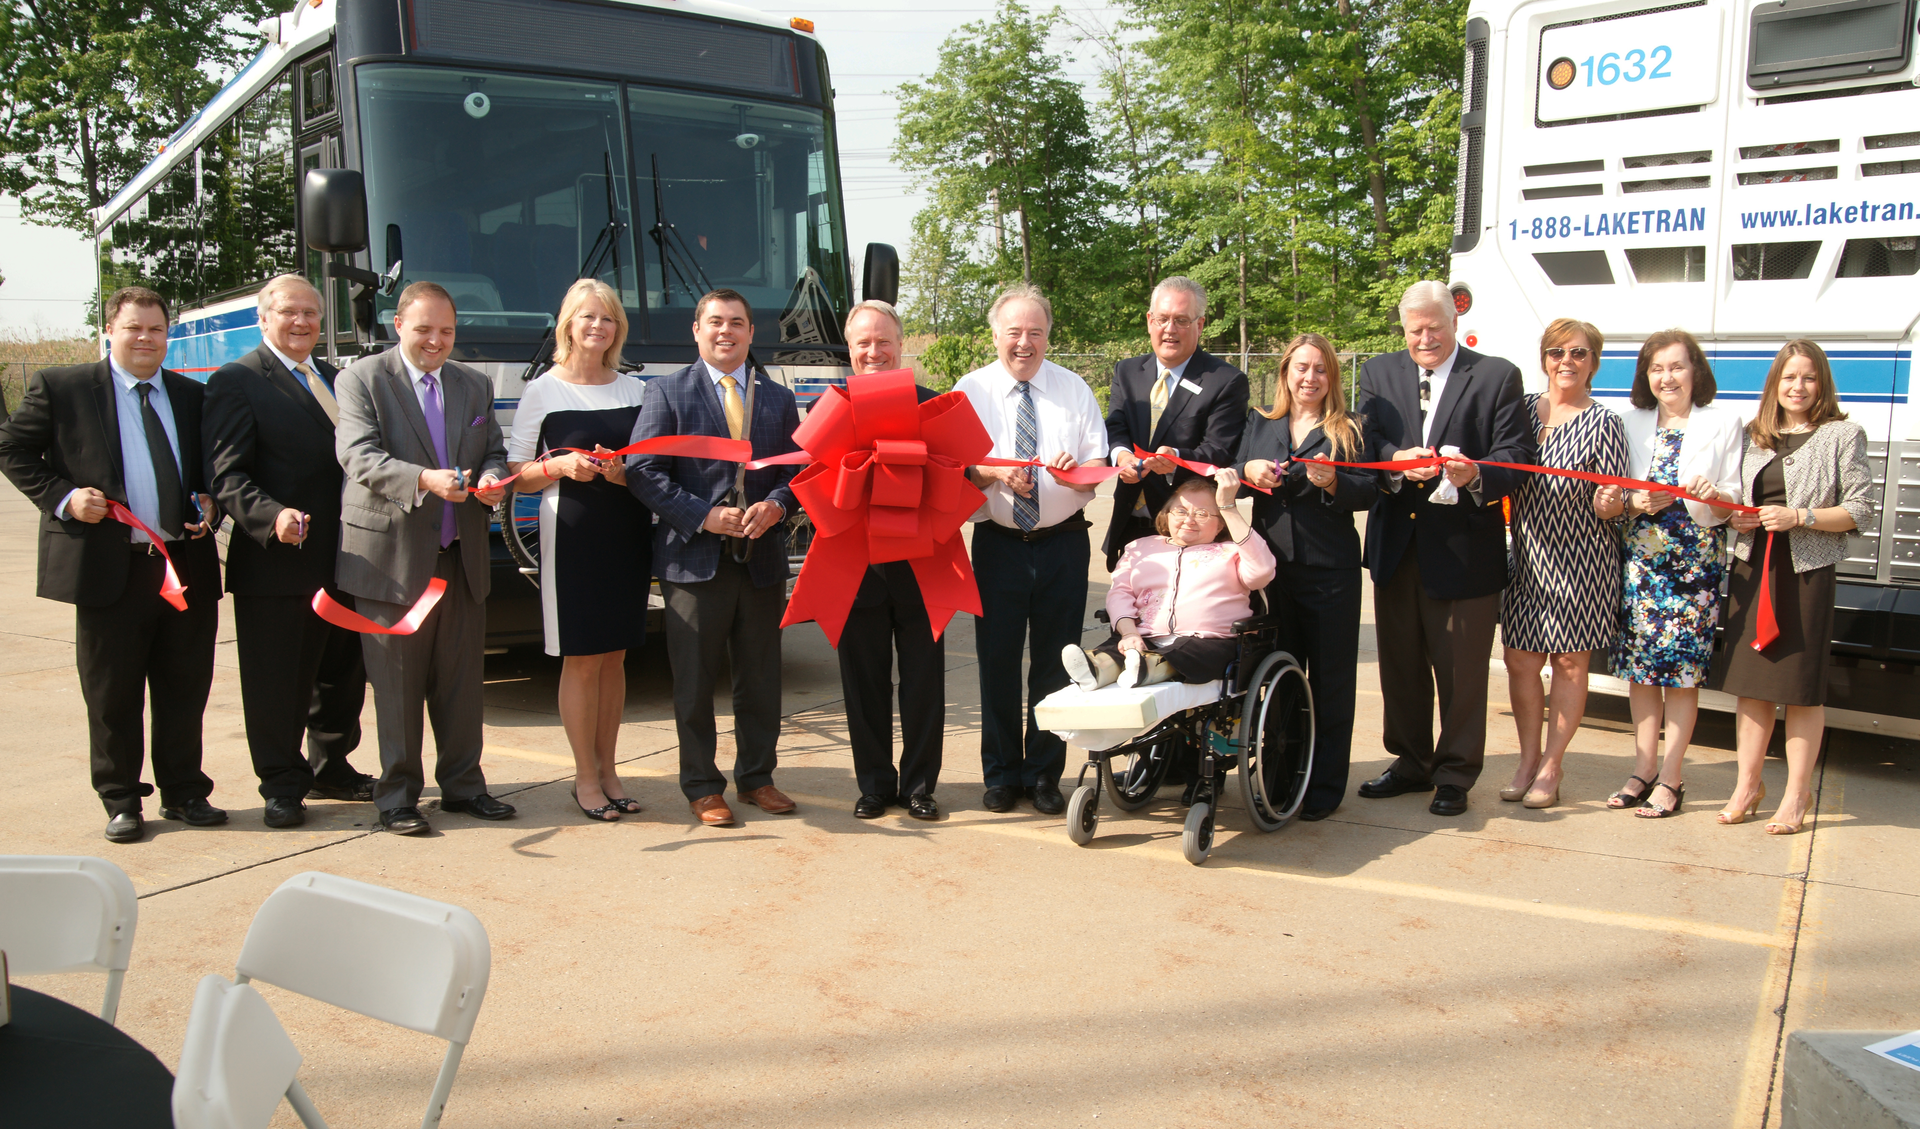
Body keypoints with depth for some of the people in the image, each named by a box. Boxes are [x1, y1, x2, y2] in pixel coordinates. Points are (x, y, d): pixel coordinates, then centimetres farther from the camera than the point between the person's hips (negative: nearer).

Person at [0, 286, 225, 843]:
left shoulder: (193, 397, 12)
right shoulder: (61, 387, 1)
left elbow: (214, 468, 21)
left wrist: (210, 504, 1)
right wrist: (62, 498, -9)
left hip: (188, 566, 3)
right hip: (109, 568, -3)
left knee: (185, 691, 11)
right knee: (112, 697, 6)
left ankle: (184, 792, 24)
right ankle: (120, 802, 20)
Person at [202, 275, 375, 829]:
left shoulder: (334, 378, 17)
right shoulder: (236, 382, -6)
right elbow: (227, 476, -14)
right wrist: (273, 516, -30)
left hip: (343, 560, 7)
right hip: (277, 564, -7)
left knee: (342, 674, 18)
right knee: (278, 682, 2)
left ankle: (330, 766, 34)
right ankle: (282, 785, 15)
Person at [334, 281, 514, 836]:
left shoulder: (475, 384, 14)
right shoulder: (361, 379, -2)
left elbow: (494, 451, 15)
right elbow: (360, 456, -15)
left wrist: (493, 480, -9)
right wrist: (424, 480, -31)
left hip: (462, 559, 5)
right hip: (392, 560, -5)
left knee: (462, 681, 11)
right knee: (397, 686, 3)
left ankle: (462, 784, 24)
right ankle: (397, 795, 15)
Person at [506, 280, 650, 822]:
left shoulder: (636, 390, 10)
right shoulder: (543, 391, 1)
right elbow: (517, 474, 1)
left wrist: (626, 472, -6)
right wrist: (560, 465, -17)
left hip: (627, 533, 4)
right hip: (571, 534, -3)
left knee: (615, 655, 9)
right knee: (582, 659, -1)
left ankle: (607, 768, 19)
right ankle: (585, 776, 10)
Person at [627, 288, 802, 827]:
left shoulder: (778, 398, 13)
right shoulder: (667, 392, 2)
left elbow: (798, 469, 12)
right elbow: (643, 470, -6)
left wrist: (776, 504, -10)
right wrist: (703, 516, -14)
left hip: (762, 557, 3)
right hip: (694, 558, -3)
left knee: (761, 677, 11)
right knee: (694, 680, 4)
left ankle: (756, 777, 25)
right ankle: (702, 787, 16)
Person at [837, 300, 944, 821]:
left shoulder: (931, 405, 6)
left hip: (919, 565, 0)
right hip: (855, 564, 1)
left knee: (923, 681, 6)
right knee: (864, 682, 8)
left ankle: (919, 783, 19)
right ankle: (874, 783, 21)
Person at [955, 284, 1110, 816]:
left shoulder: (1074, 389, 8)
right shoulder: (970, 390, 4)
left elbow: (1099, 468, 2)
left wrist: (1075, 470, -20)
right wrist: (996, 473, -23)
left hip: (1063, 543, 1)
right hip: (998, 544, -1)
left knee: (1056, 662, 5)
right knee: (997, 660, 3)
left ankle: (1045, 774, 19)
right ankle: (1002, 773, 19)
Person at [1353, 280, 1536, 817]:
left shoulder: (1497, 376, 0)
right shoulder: (1379, 374, 10)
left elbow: (1516, 458, -7)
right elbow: (1363, 444, 0)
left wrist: (1475, 475, -27)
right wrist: (1397, 461, -21)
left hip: (1464, 548, -3)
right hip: (1396, 545, 4)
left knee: (1461, 671, 4)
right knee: (1400, 665, 14)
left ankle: (1455, 774, 19)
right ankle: (1411, 761, 31)